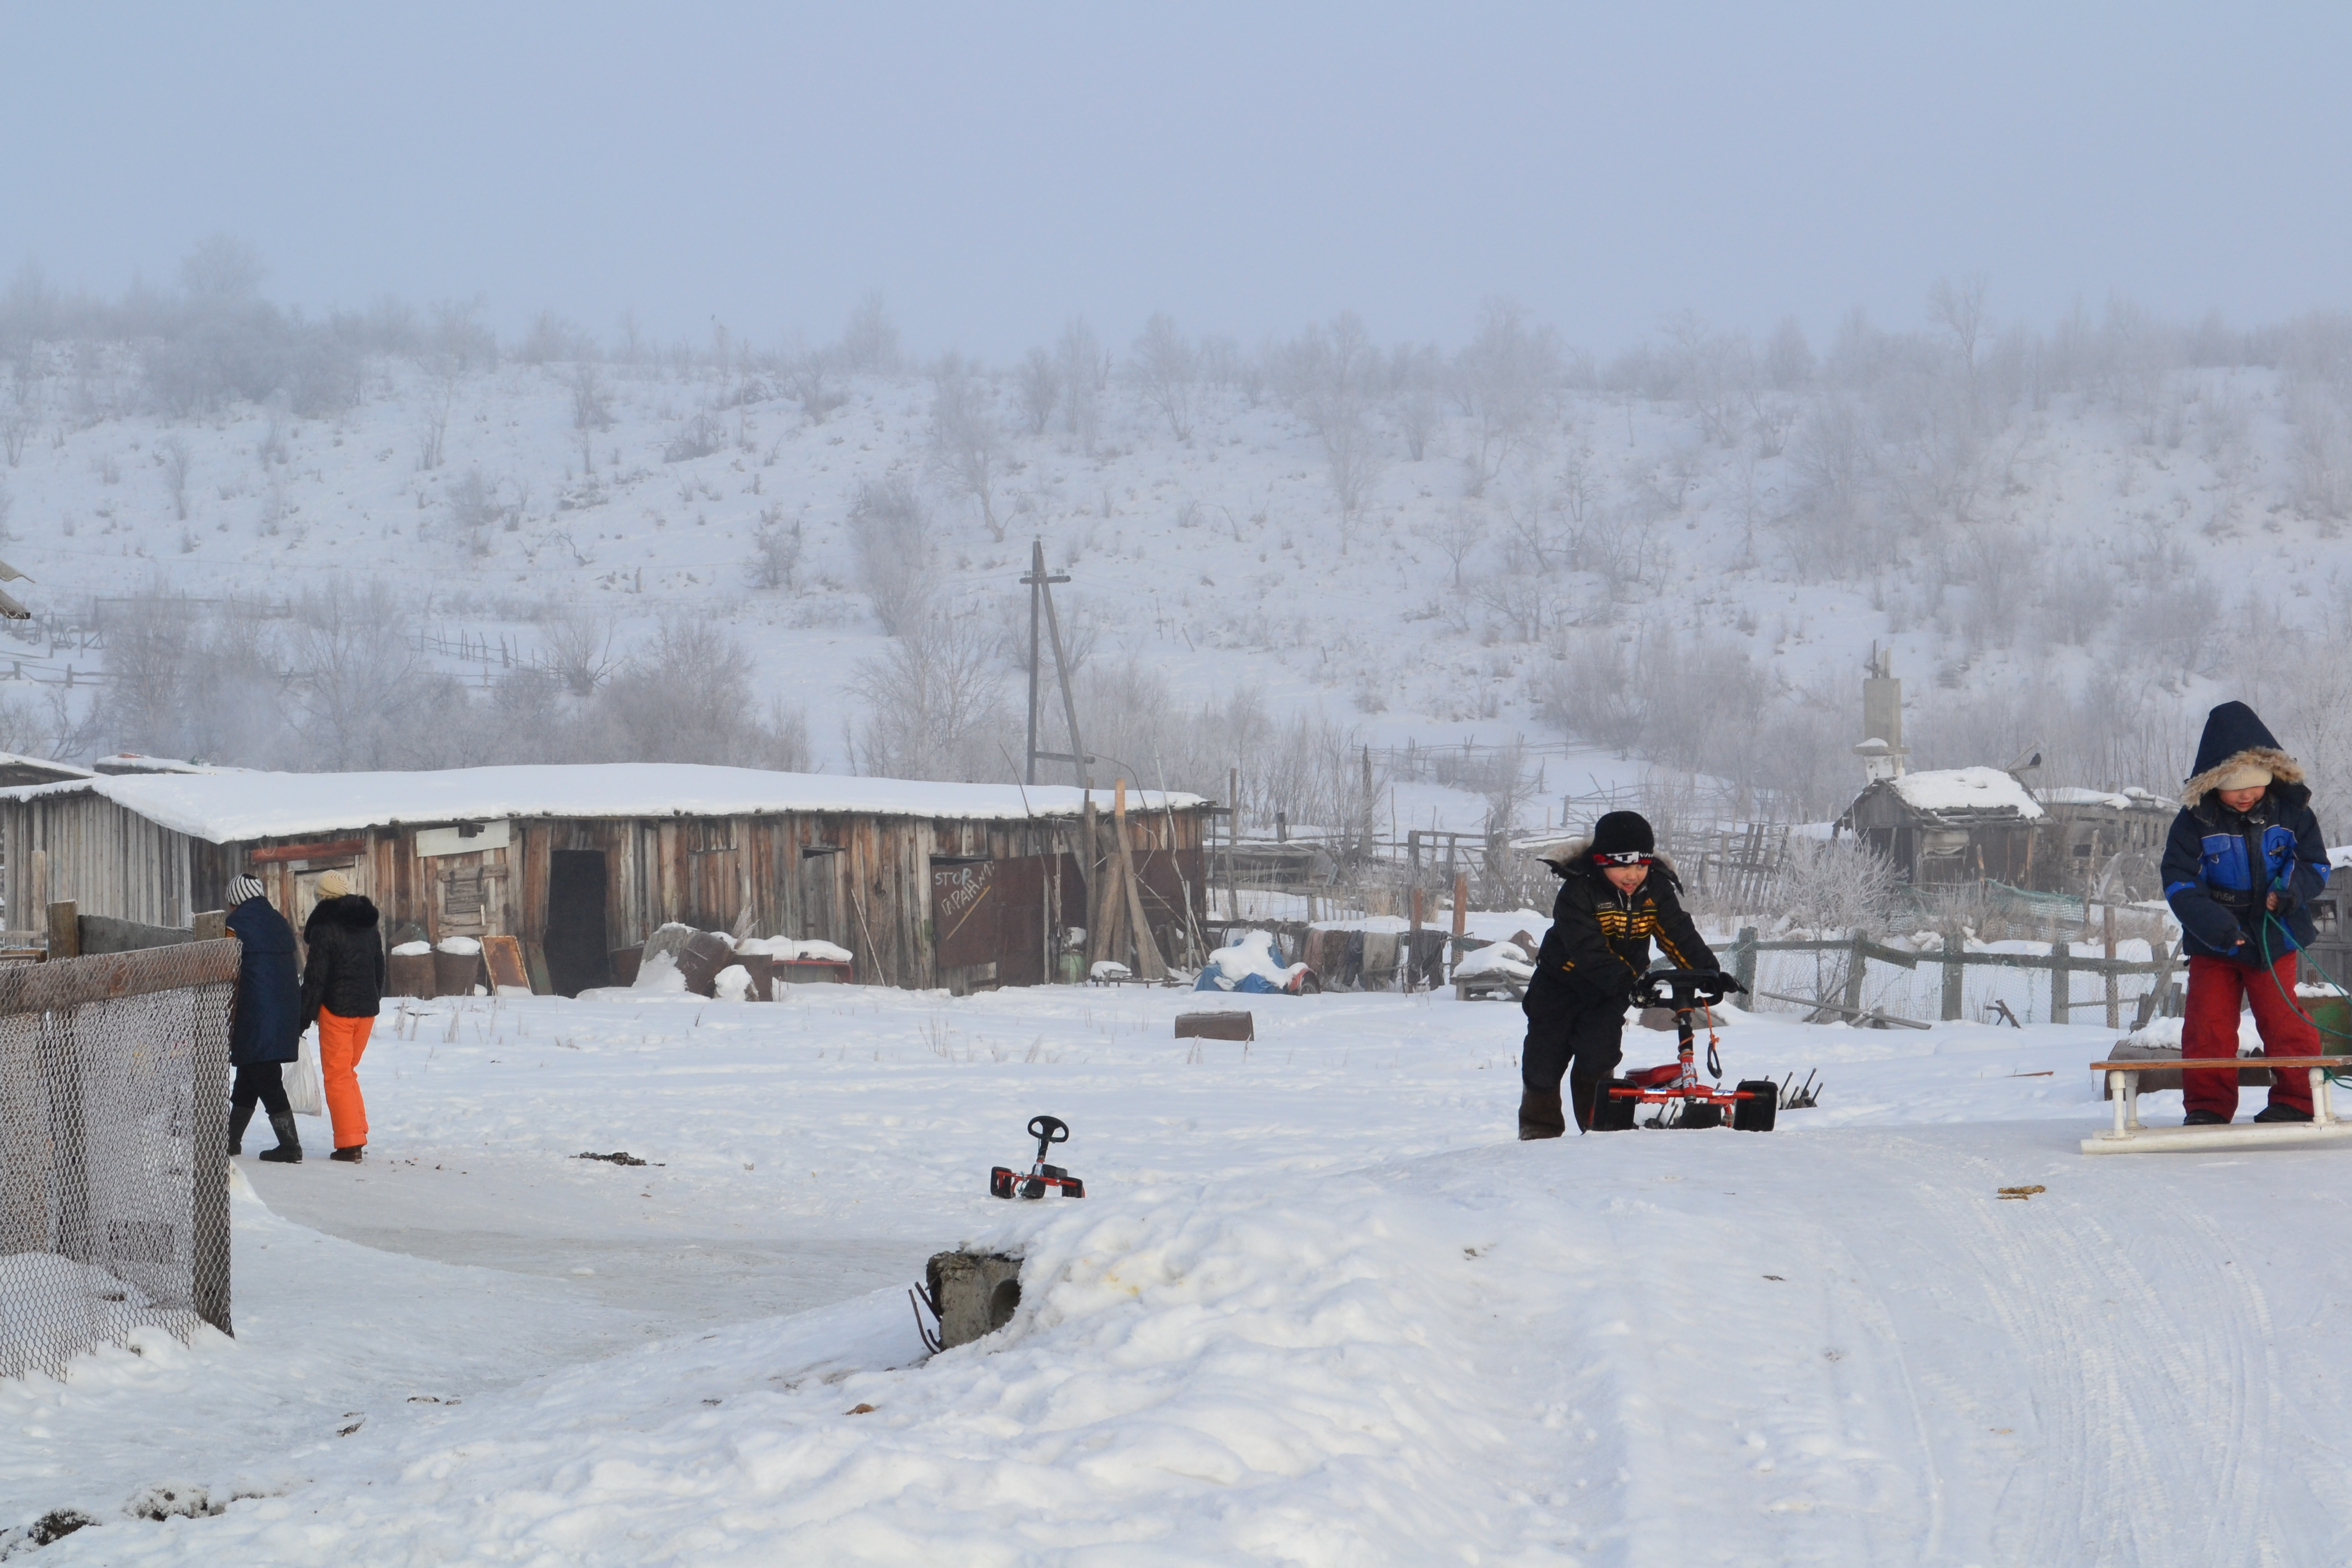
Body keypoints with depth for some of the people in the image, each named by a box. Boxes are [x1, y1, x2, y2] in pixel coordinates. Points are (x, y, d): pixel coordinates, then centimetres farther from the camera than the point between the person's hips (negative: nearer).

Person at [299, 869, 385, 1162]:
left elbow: (315, 978, -13)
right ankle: (358, 1134, 15)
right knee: (348, 1071, 19)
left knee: (337, 1075, -1)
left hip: (337, 1010, -7)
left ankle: (350, 1144, -5)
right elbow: (380, 970, 17)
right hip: (367, 1009, 7)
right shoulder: (369, 927, 9)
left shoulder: (324, 929, -12)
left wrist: (305, 1016, -7)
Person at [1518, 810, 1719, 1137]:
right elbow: (1589, 951, -35)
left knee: (1599, 1055, -16)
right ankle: (1539, 1128, 20)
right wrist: (1632, 981, -45)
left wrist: (1706, 971, -33)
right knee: (1545, 1061, 0)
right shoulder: (1578, 892, -26)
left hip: (1610, 993, 2)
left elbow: (1679, 935, -16)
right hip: (1562, 985, -2)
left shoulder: (1657, 890, -11)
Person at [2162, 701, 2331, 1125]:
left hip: (2276, 941, 0)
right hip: (2213, 946, 0)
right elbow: (2178, 881, -11)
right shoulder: (2196, 820, -8)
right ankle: (2209, 1104, 8)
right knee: (2208, 1026, -2)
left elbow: (2316, 863, 5)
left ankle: (2296, 1100, 7)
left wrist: (2292, 887, -18)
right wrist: (2211, 922, -27)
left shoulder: (2290, 811, -3)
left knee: (2286, 1024, -4)